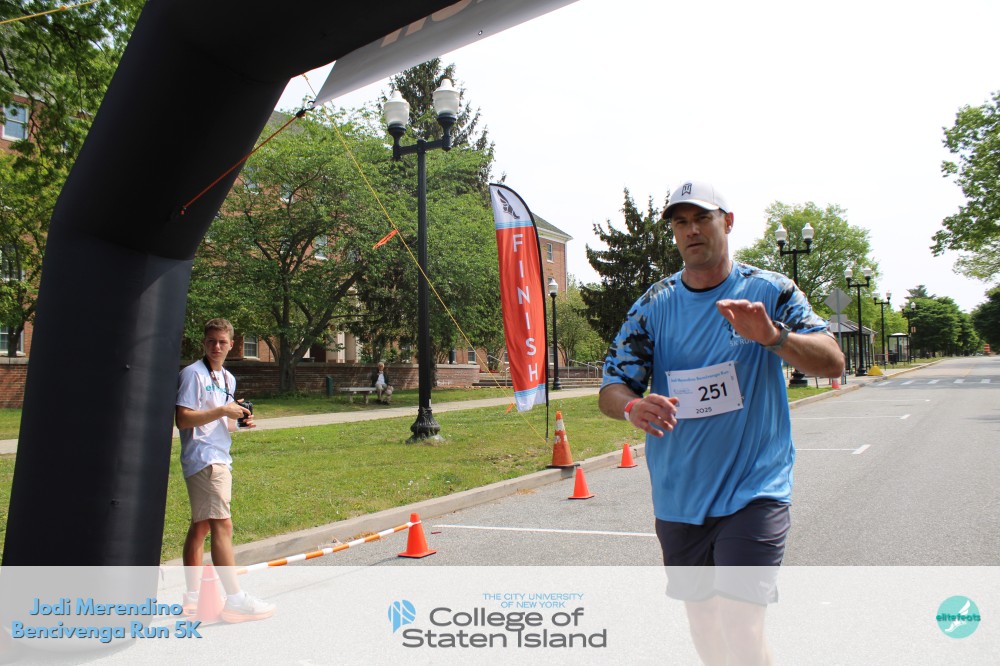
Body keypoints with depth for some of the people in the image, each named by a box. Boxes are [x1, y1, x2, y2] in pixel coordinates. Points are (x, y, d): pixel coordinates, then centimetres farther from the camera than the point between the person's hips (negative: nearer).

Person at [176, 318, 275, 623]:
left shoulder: (228, 378, 18)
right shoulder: (193, 374, -8)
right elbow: (183, 419, -16)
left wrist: (240, 421, 6)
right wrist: (222, 411, -19)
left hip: (220, 459, 9)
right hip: (203, 458, -9)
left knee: (201, 526, 12)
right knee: (222, 526, -13)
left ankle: (192, 598, 19)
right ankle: (236, 600, -12)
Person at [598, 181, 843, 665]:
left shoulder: (770, 291, -3)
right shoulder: (653, 305, 2)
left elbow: (832, 362, -13)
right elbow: (611, 388, -2)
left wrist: (773, 336, -33)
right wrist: (634, 406, -25)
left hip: (754, 491, -3)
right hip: (678, 495, 4)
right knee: (701, 621, 17)